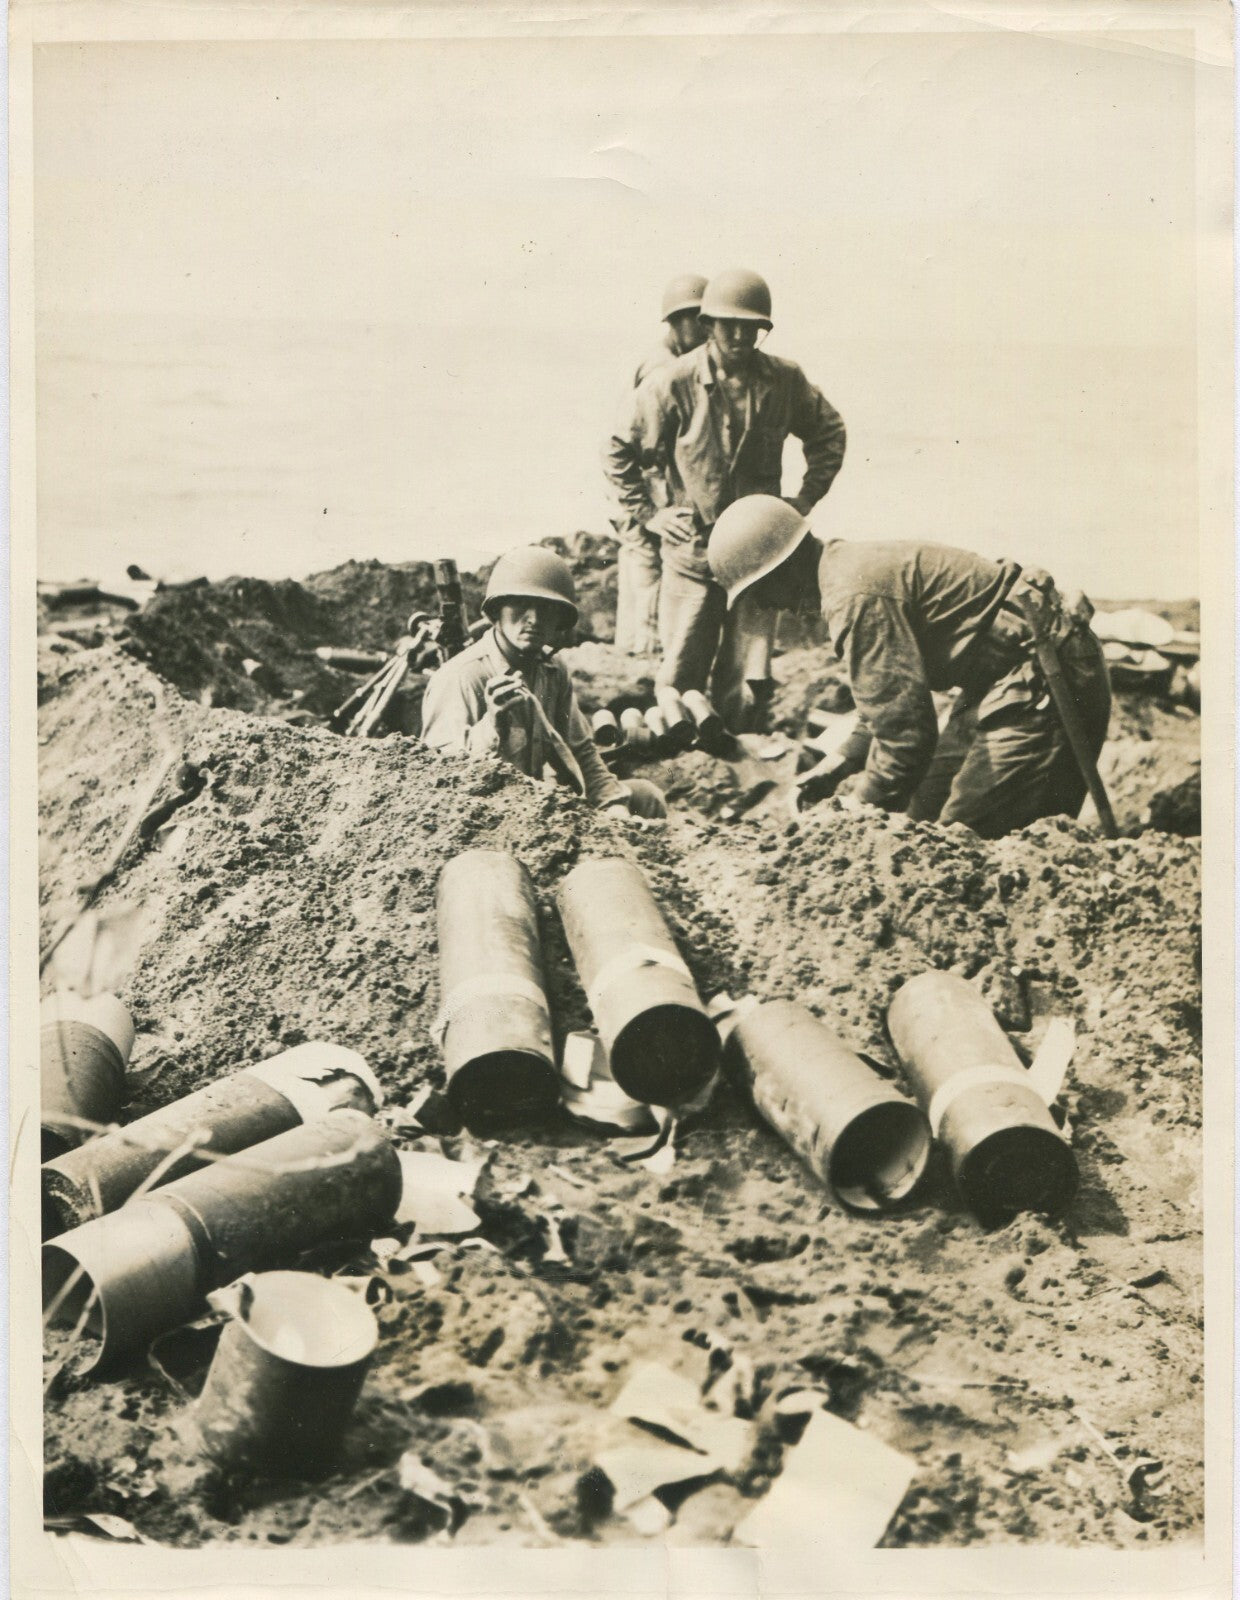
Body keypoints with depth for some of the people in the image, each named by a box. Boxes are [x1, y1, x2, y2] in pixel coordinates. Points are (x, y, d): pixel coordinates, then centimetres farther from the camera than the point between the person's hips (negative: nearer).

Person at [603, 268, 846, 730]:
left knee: (744, 680, 5)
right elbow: (618, 450, 1)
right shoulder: (672, 383, -8)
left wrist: (807, 497, 9)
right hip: (692, 549, -2)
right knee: (681, 674, 1)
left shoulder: (785, 380, 1)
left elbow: (829, 432, 18)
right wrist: (646, 514, -2)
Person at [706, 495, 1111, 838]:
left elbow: (904, 729, -22)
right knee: (928, 813, 13)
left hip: (1045, 679, -11)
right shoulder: (857, 564, 12)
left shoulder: (856, 596, -21)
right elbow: (897, 695, 23)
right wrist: (840, 767, 17)